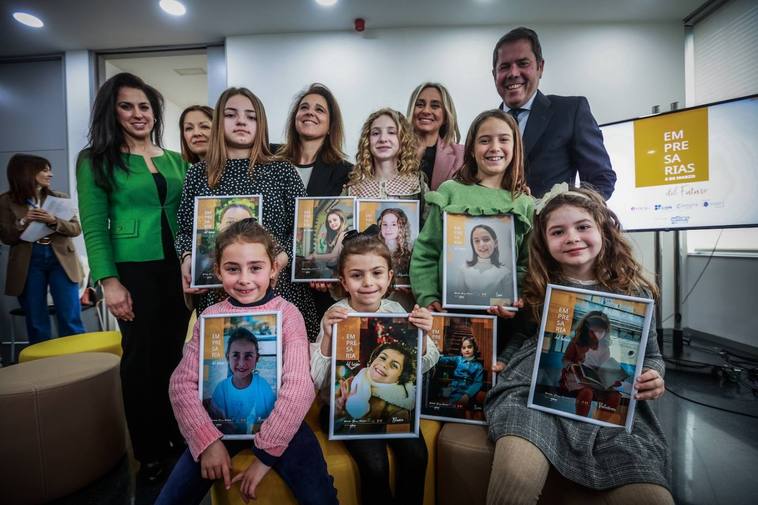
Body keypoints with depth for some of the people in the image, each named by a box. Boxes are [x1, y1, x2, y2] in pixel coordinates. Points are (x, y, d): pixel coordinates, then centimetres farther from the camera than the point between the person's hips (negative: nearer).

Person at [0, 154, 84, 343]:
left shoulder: (60, 198, 7)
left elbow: (76, 228, 1)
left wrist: (54, 221, -16)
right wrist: (23, 222, -16)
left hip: (61, 261, 1)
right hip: (29, 264, 0)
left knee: (71, 319, 0)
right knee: (36, 322, 7)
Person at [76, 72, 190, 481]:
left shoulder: (176, 161, 11)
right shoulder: (97, 161, 1)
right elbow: (94, 227, -5)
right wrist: (109, 281, -13)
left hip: (178, 268, 4)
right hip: (134, 271, -3)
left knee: (174, 351, 11)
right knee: (142, 356, 6)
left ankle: (176, 435, 30)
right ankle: (149, 451, 23)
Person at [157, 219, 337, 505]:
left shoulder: (287, 314, -10)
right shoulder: (210, 317, 0)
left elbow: (299, 385, -18)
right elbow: (182, 383, -3)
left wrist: (266, 452, -18)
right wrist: (207, 440, -12)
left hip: (277, 420, -2)